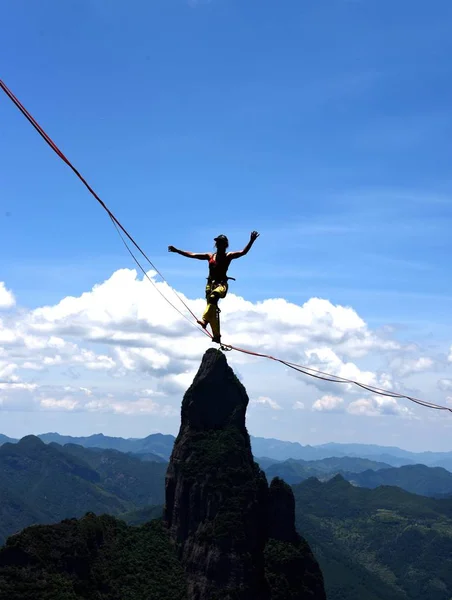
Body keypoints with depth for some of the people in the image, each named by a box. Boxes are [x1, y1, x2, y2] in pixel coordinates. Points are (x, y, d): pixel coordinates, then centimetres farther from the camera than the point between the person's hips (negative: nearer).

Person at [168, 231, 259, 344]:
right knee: (212, 309, 1)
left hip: (221, 284, -5)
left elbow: (243, 252, -7)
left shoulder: (229, 256, 7)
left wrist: (251, 241, -22)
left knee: (213, 296, -37)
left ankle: (204, 320, -52)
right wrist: (177, 251, 15)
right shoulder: (210, 256, 18)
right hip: (210, 284, 5)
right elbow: (191, 255, 19)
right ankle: (216, 336, 9)